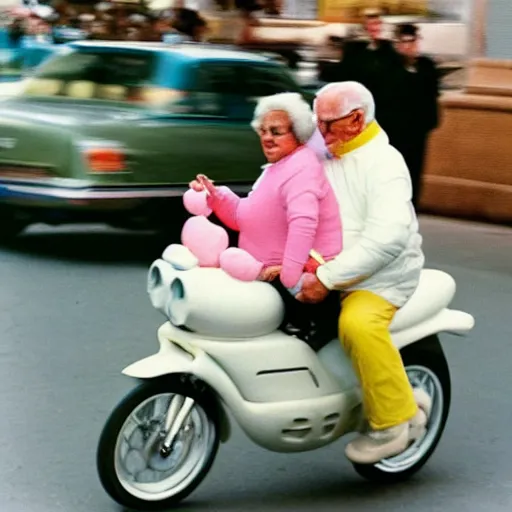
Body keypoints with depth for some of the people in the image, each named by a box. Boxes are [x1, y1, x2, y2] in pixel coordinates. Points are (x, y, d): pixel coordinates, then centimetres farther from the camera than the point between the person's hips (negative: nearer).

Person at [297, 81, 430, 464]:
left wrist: (327, 279, -30)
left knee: (358, 324, -35)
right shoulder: (322, 156, 13)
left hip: (380, 276, -9)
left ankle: (395, 420, -17)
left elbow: (388, 237, -26)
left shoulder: (383, 163, -14)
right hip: (327, 270, 9)